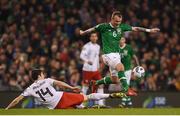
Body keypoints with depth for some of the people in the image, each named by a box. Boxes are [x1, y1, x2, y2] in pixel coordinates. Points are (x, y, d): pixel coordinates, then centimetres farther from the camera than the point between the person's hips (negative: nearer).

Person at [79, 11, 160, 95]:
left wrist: (149, 30, 8)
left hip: (116, 54, 7)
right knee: (120, 67, -30)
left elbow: (135, 28, 10)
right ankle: (126, 90, -35)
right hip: (109, 53, -7)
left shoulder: (121, 27, 5)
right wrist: (83, 32, 21)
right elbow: (92, 29, 8)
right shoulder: (104, 27, -7)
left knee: (114, 79, 7)